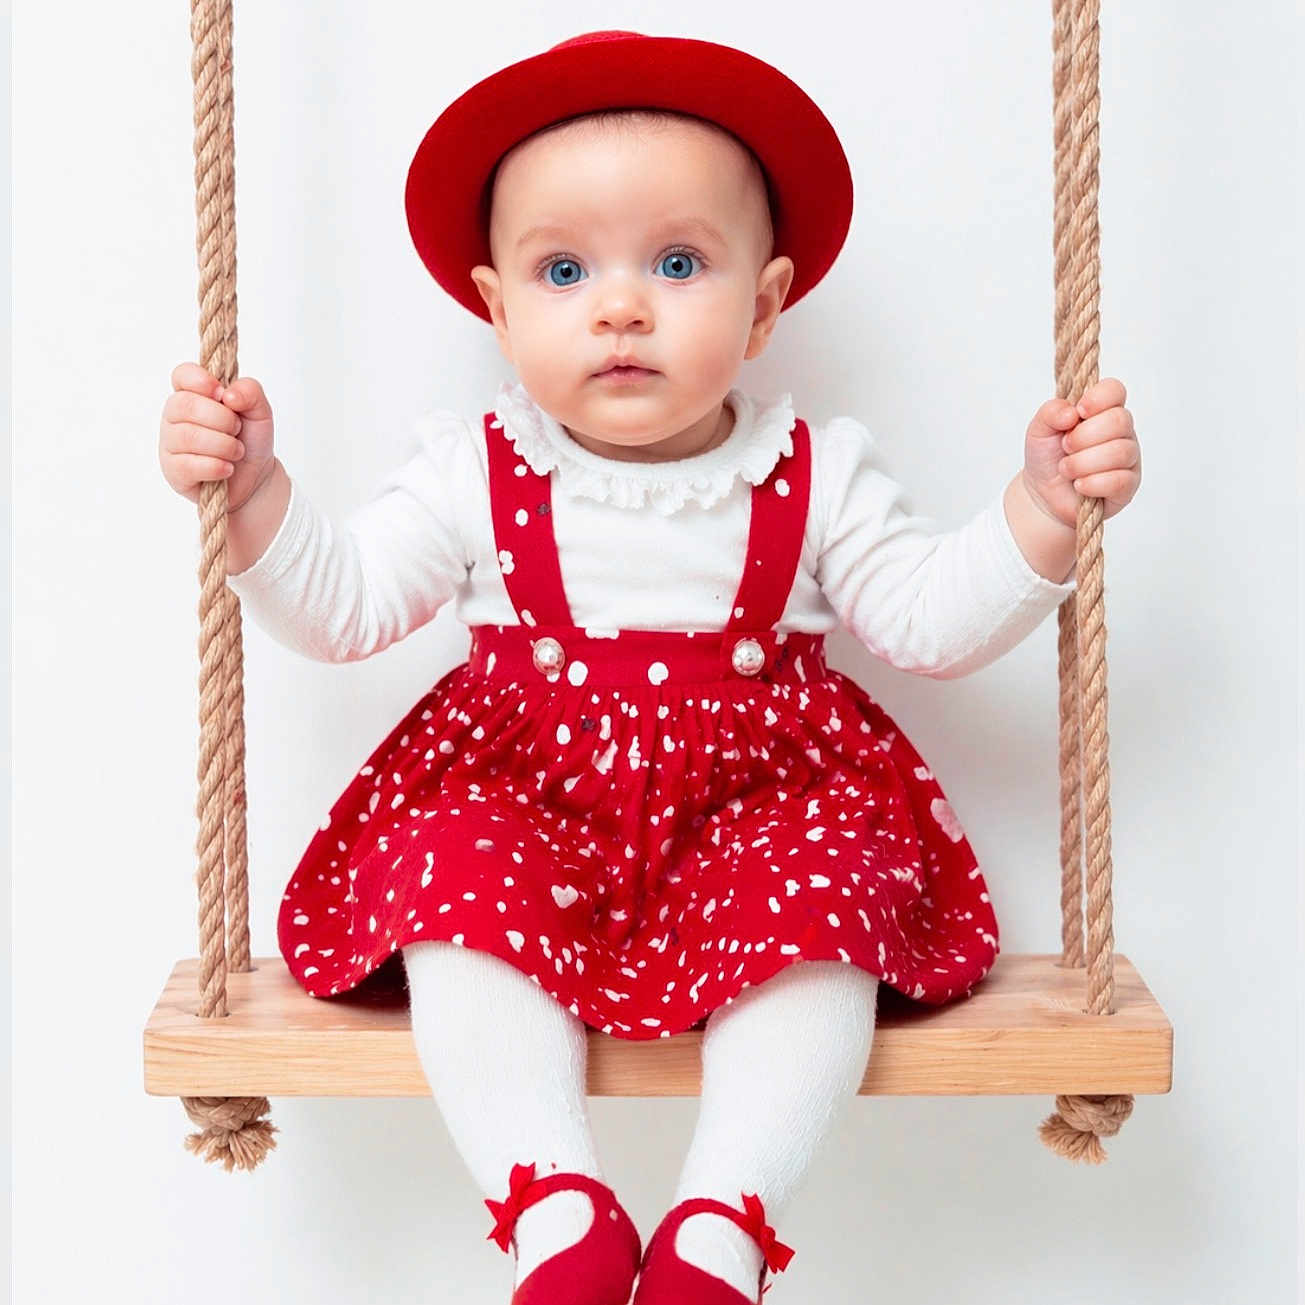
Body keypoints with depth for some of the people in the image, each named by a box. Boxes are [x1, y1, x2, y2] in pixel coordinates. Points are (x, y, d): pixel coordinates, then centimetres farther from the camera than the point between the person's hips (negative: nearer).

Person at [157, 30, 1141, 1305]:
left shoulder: (816, 476, 1)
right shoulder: (474, 475, -1)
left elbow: (931, 618, 2)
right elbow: (343, 603, -1)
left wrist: (1041, 511, -12)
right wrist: (256, 492, -17)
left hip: (759, 802, 0)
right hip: (521, 801, 0)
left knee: (819, 902, -27)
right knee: (455, 884, -27)